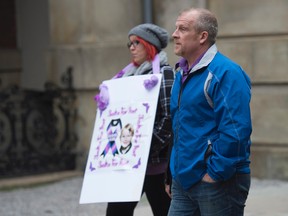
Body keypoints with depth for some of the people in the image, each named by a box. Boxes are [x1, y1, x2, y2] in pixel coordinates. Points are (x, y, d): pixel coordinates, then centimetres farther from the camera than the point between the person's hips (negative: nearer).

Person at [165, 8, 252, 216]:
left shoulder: (226, 73, -15)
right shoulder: (181, 74, 14)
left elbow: (235, 132, -22)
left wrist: (215, 174, -19)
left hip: (218, 181, -8)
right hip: (183, 181, 8)